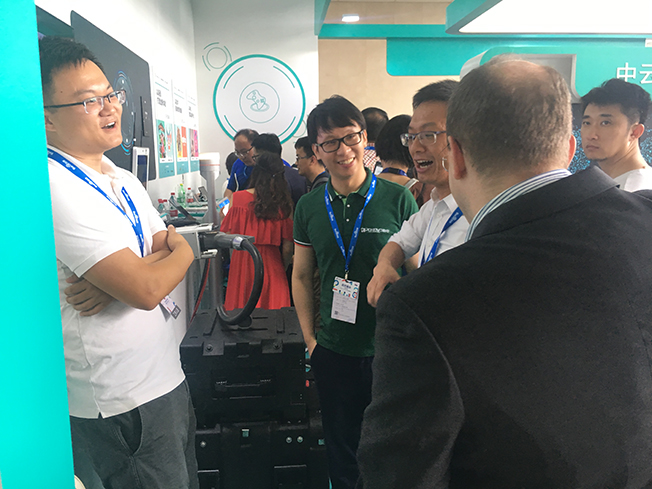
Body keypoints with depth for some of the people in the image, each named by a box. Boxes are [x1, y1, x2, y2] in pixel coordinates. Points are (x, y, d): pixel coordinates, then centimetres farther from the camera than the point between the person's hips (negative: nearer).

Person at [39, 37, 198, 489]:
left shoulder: (125, 181, 8)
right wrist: (183, 251, -5)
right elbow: (146, 289, -27)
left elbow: (168, 251, 5)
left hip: (166, 375, 8)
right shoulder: (57, 188, -21)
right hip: (122, 402, -8)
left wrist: (114, 281, -16)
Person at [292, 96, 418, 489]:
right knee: (341, 451, 20)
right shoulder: (309, 207, 1)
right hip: (333, 352, 3)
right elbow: (302, 276, 9)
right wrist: (310, 338, 5)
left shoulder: (398, 199, -8)